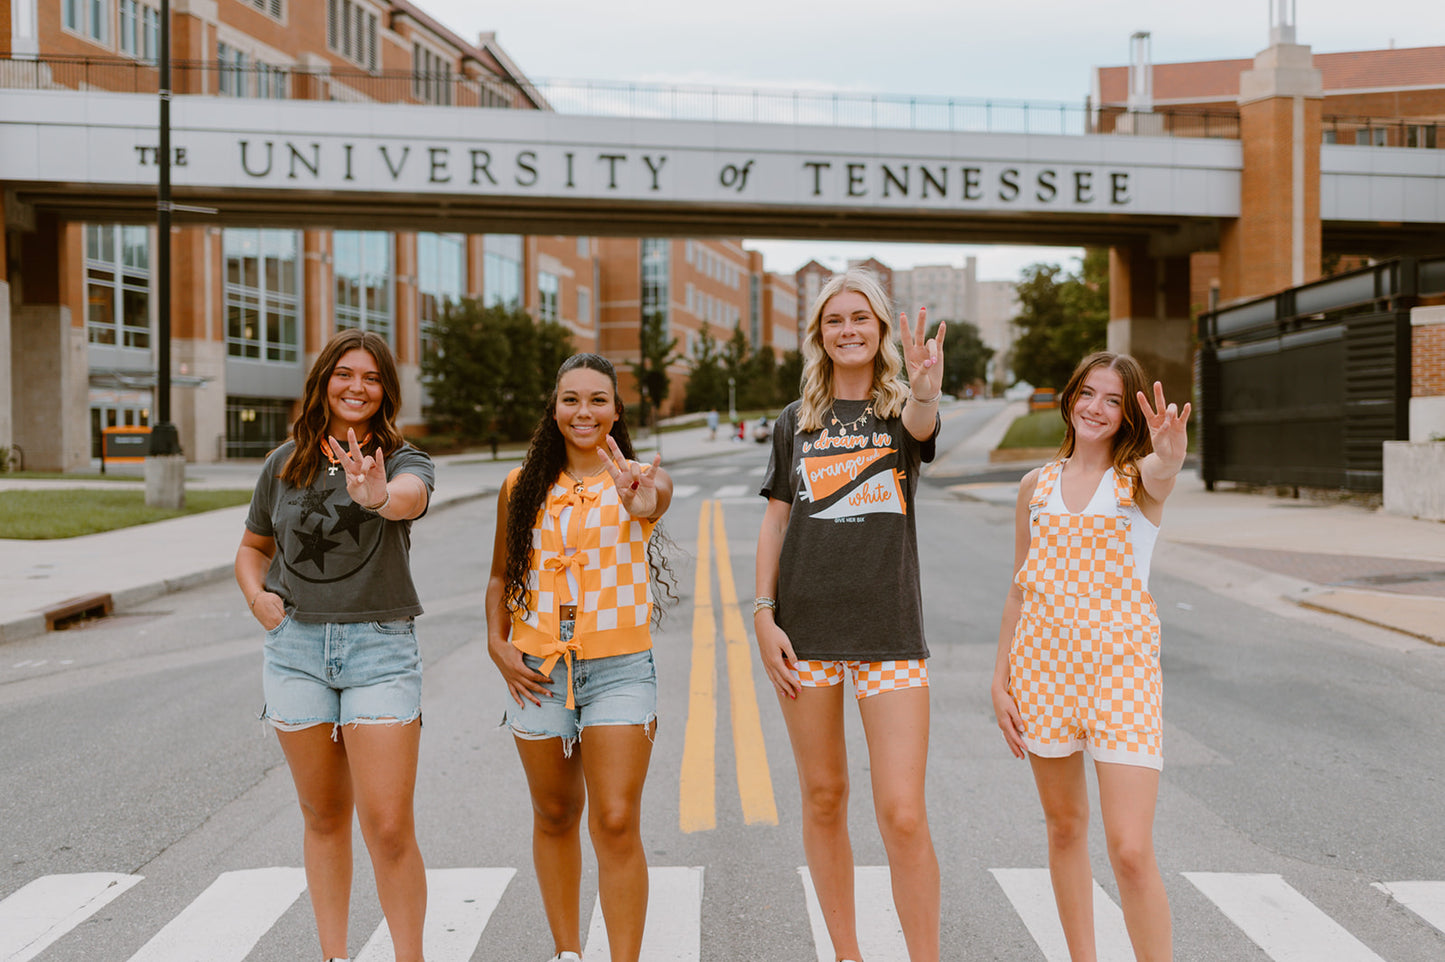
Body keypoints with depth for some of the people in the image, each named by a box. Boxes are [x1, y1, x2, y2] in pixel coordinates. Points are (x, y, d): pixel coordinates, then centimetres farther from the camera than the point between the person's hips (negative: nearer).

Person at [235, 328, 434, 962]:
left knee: (389, 828, -7)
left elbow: (411, 498, -27)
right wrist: (256, 595, 1)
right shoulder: (285, 463, 8)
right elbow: (253, 546, 21)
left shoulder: (403, 461, -2)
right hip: (296, 647, 3)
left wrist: (380, 497, -51)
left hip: (380, 647, -3)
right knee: (324, 817, 14)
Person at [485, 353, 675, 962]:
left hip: (619, 669, -3)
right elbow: (502, 574, 15)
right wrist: (497, 644, 0)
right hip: (536, 672, 4)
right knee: (555, 817, 16)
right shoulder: (523, 486, 5)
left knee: (617, 825, -8)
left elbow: (654, 500, -31)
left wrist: (643, 500, -55)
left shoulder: (639, 478, -6)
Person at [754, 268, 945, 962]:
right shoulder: (795, 423, 9)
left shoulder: (902, 407, 4)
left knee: (903, 814, -8)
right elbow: (775, 522, 10)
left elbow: (921, 425, -21)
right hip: (806, 628, 2)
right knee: (823, 799, 10)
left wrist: (926, 387, -44)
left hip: (890, 630, -2)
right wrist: (763, 616, 0)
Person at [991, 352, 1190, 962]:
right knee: (1064, 827, 14)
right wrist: (1000, 680, 7)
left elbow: (1164, 471, -28)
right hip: (1044, 664, 4)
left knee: (1130, 850, -9)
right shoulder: (1037, 485, 9)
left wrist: (1171, 452, -51)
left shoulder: (1139, 475, -1)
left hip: (1121, 665, -3)